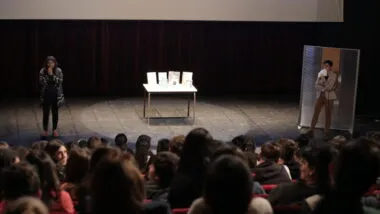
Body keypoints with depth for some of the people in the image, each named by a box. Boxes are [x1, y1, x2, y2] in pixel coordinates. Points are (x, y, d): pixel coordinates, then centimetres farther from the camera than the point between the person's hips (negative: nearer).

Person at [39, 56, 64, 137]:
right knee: (45, 113, 1)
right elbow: (41, 82, -11)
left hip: (56, 94, 1)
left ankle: (54, 130, 22)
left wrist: (52, 75, -21)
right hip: (46, 94, 0)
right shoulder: (42, 71, -5)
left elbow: (60, 81, -14)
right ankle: (45, 130, 13)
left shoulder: (58, 71, -4)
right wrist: (47, 75, -21)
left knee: (55, 112, 10)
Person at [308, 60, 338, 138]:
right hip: (320, 96, 2)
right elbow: (317, 85, 0)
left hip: (329, 97, -2)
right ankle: (311, 130, 5)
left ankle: (326, 132, 9)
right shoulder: (320, 74, 5)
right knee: (316, 113, -1)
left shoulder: (334, 75, -4)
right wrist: (324, 89, -14)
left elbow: (331, 87, -11)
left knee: (328, 115, 3)